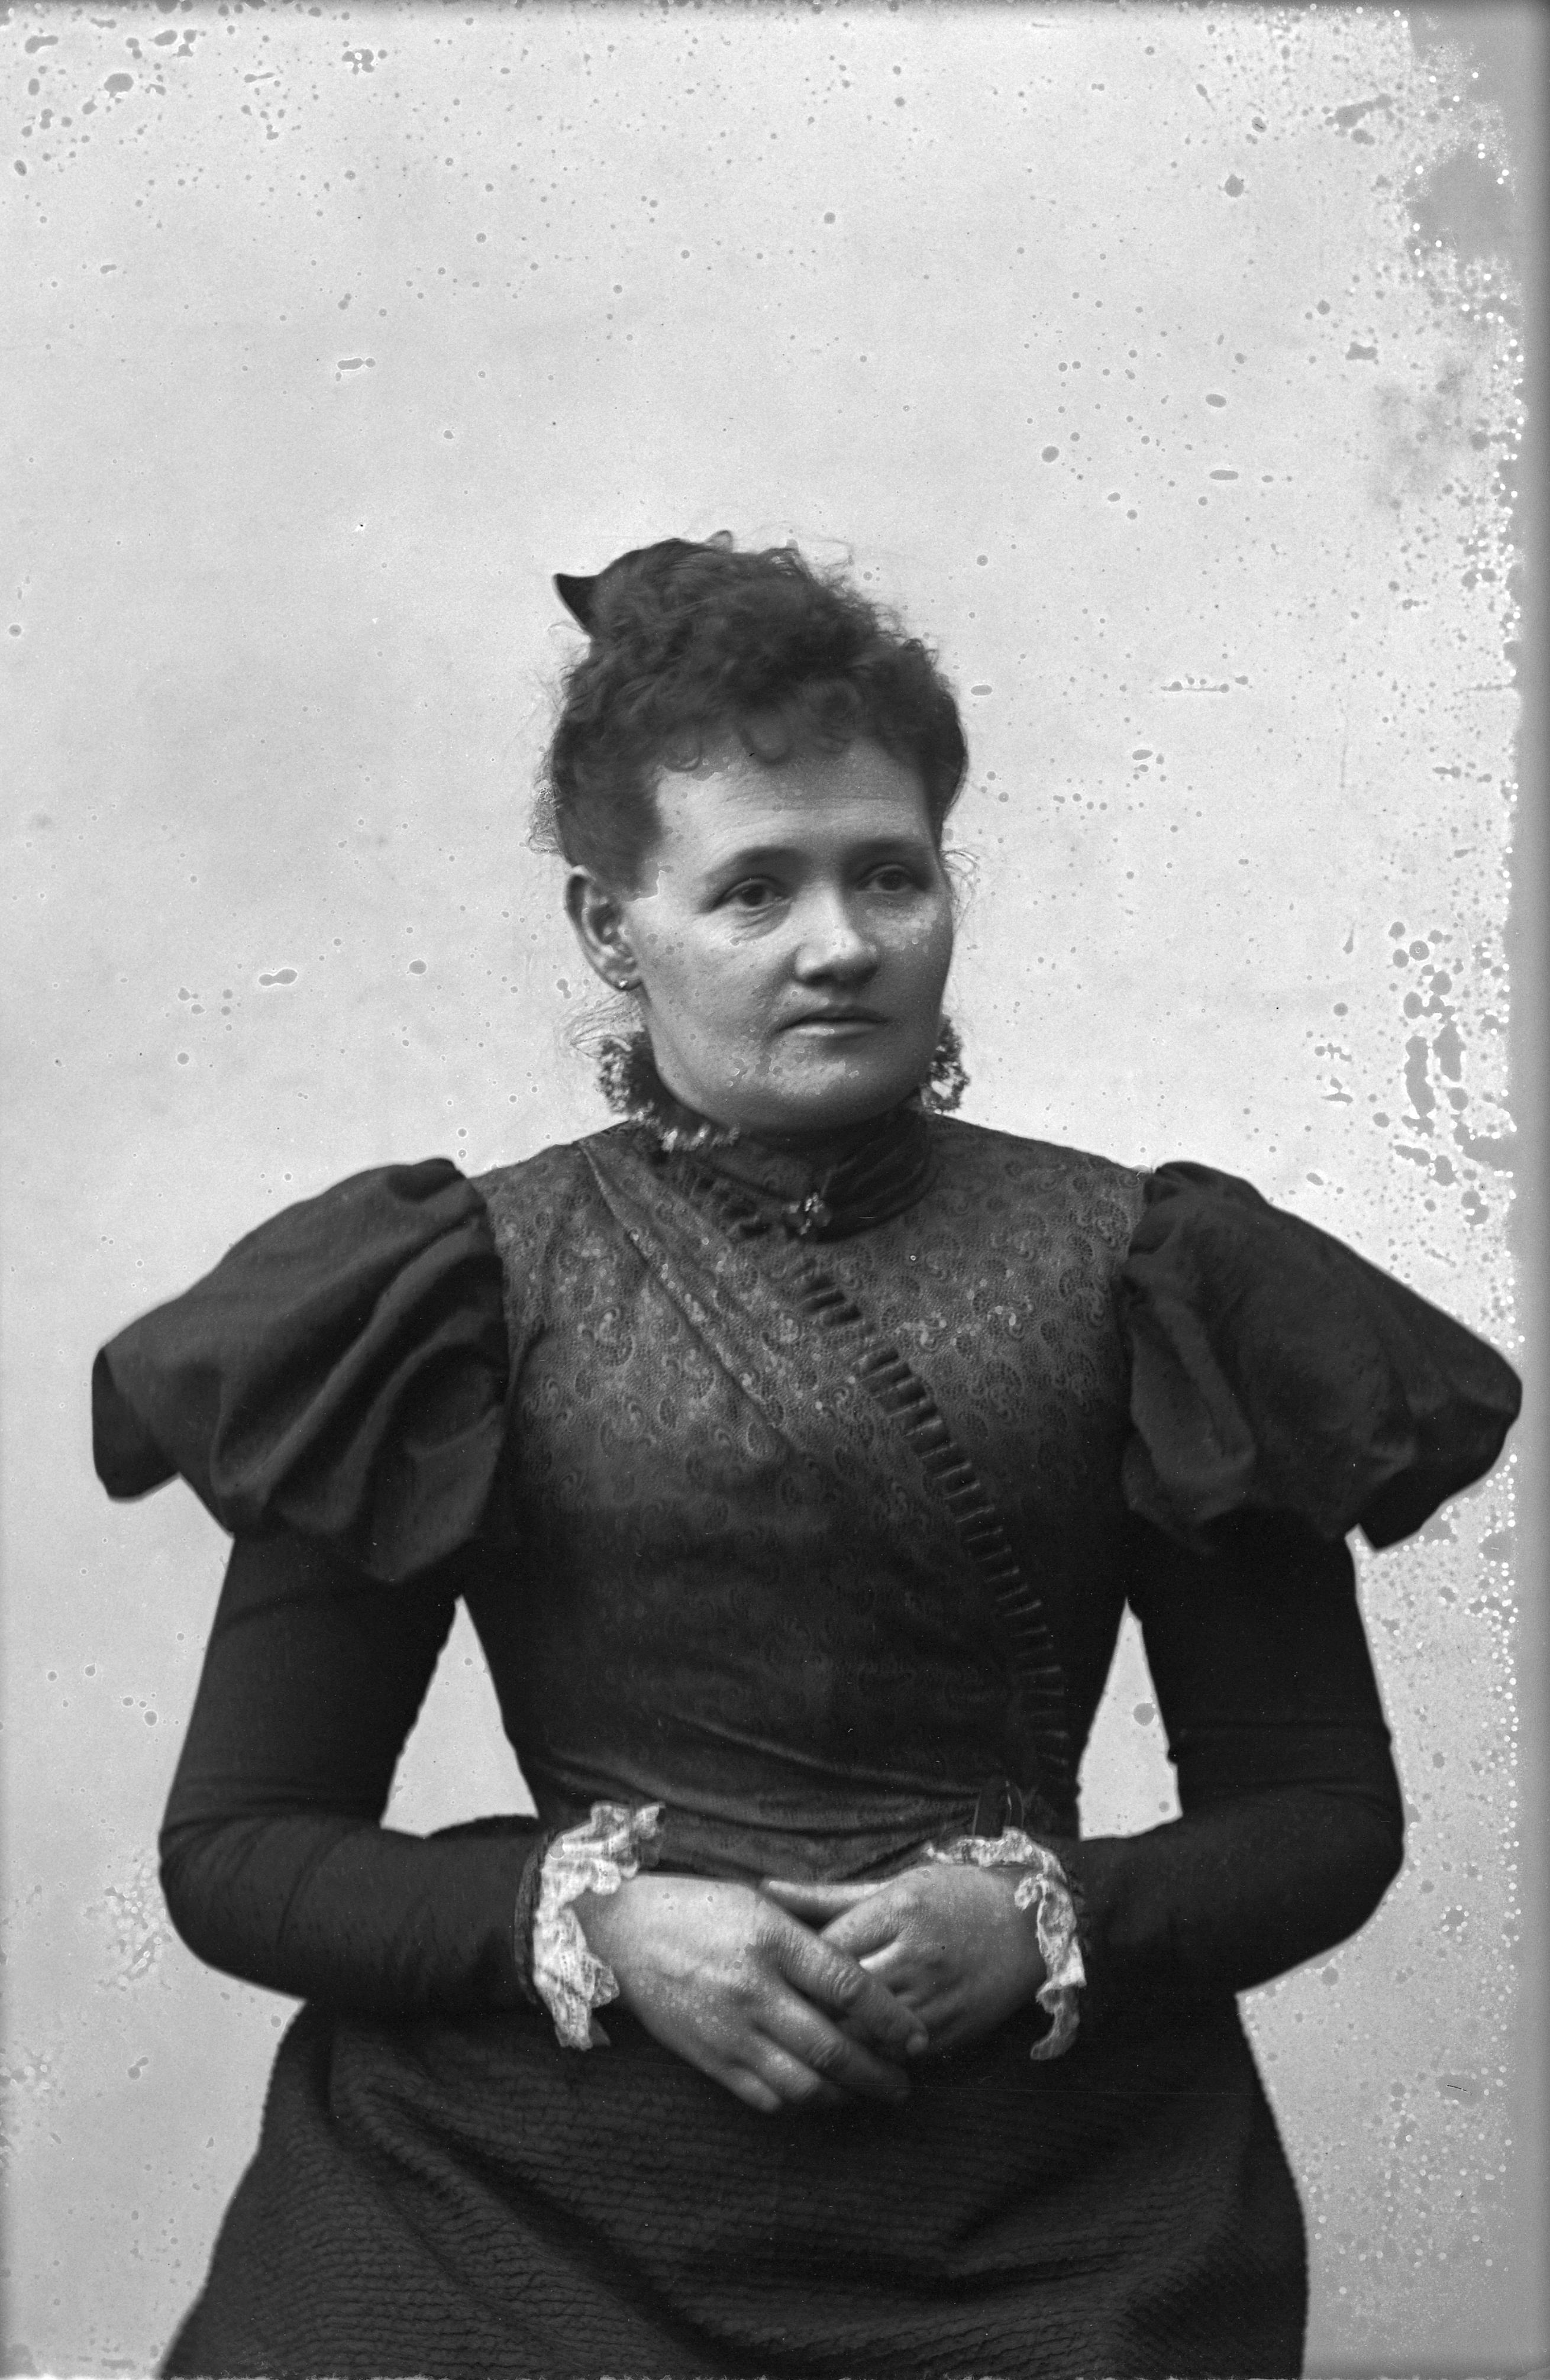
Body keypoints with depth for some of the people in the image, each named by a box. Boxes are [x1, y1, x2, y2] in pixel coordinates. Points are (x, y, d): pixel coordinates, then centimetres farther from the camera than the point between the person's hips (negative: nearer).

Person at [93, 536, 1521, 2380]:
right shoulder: (457, 1291, 0)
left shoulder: (1129, 1268, 2)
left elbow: (1325, 1814, 6)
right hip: (532, 2211, 0)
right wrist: (590, 1917, -13)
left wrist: (1046, 1921, -11)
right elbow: (234, 1848, 1)